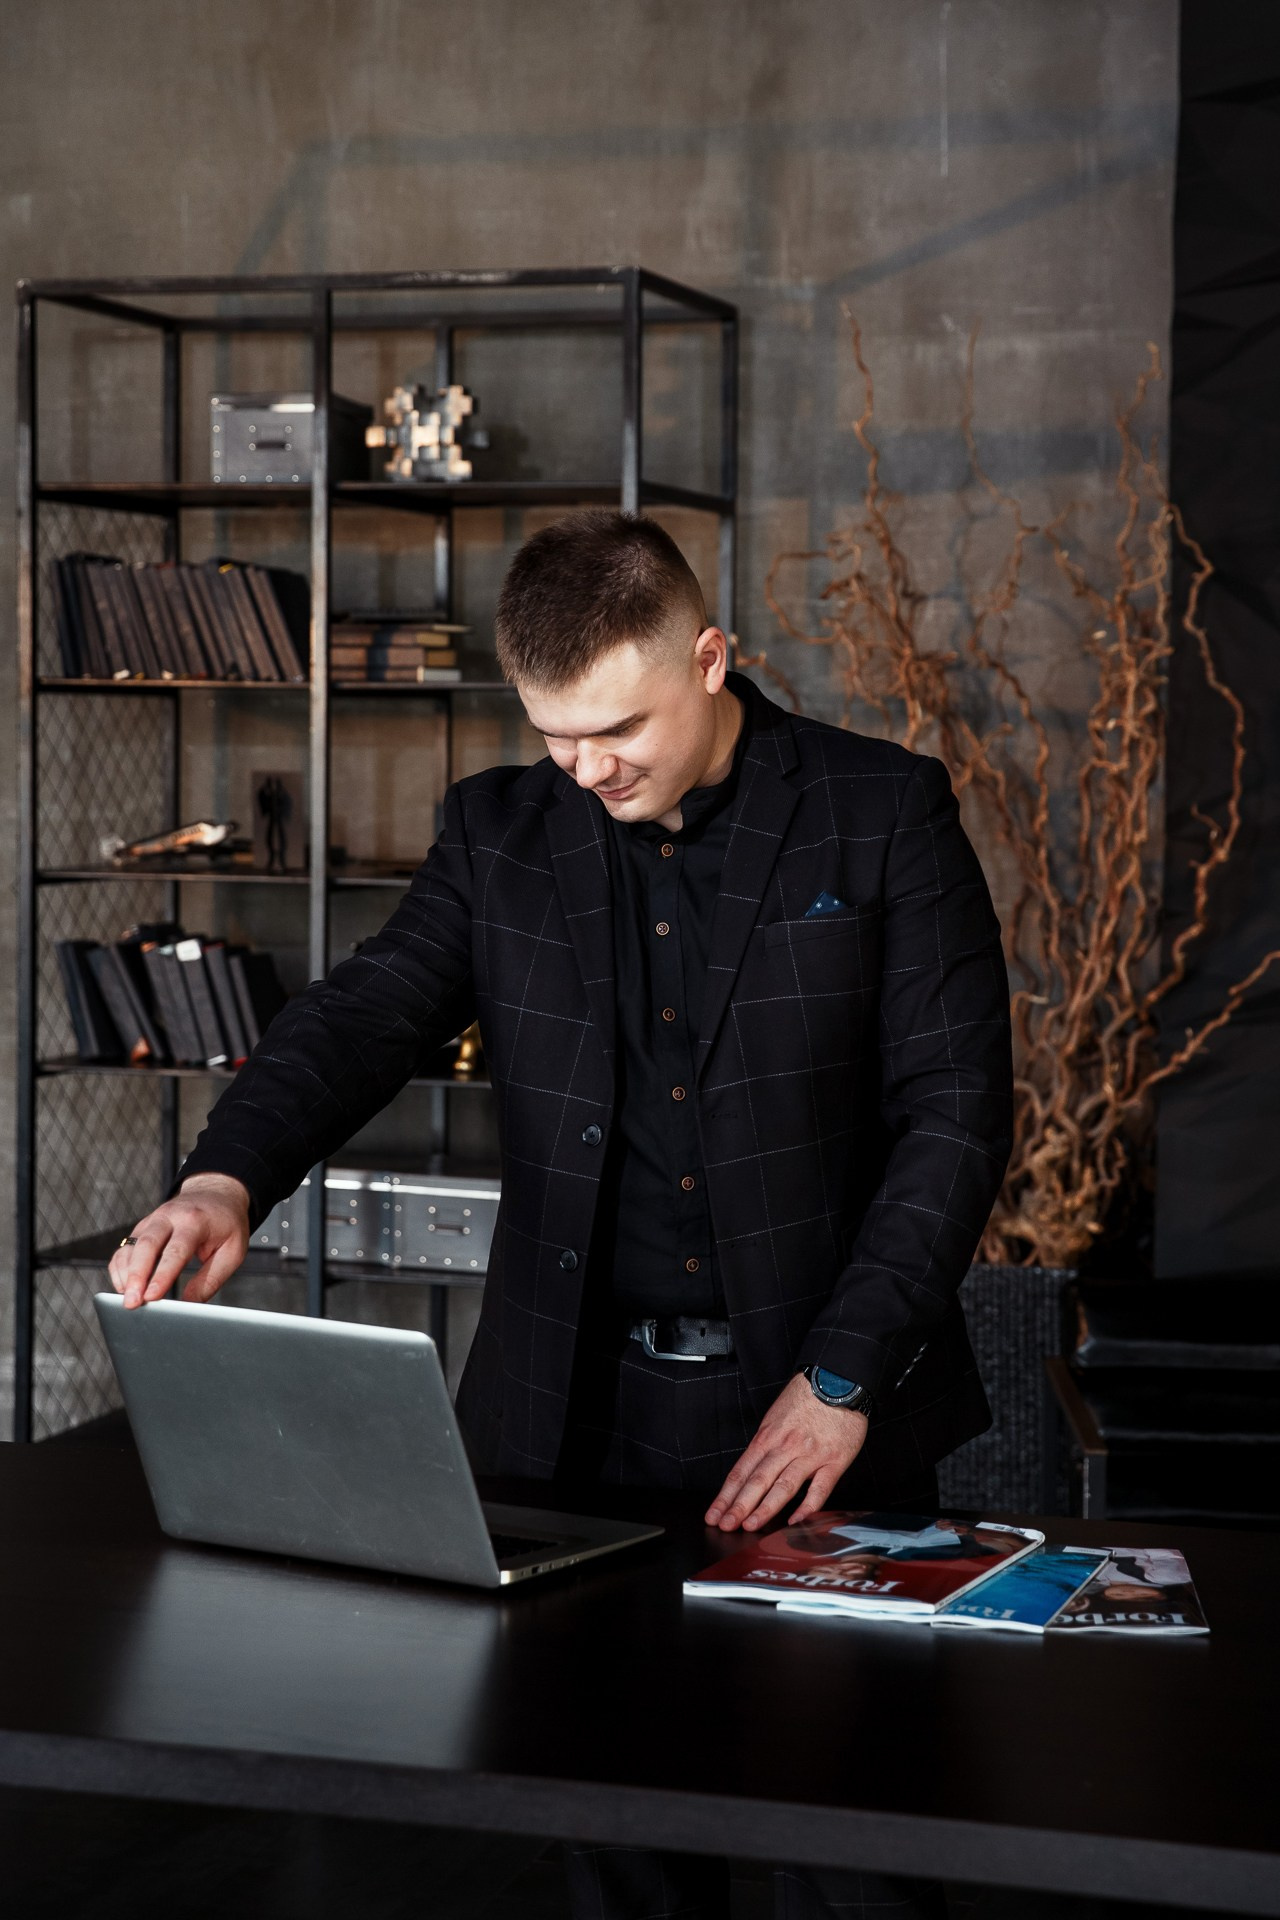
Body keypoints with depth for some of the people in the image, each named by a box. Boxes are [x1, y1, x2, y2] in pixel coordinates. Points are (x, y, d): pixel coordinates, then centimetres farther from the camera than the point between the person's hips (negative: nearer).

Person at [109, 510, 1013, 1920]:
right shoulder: (501, 831, 7)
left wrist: (843, 1378, -10)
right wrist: (224, 1182, -25)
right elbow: (361, 1018, -4)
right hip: (578, 1416, 3)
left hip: (825, 1417, -2)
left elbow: (955, 1107, -4)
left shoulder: (886, 813, -2)